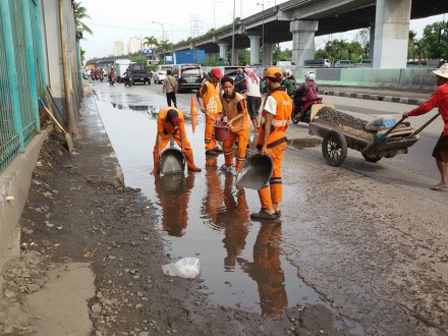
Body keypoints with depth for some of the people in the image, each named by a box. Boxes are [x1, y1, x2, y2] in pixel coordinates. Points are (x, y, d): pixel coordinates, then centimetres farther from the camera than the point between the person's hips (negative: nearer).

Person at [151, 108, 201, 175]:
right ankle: (156, 168, 2)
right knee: (157, 147, -12)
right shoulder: (161, 117, -40)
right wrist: (159, 151, -33)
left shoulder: (180, 115, -37)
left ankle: (191, 166, 9)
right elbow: (160, 134, -32)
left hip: (177, 130, 1)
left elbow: (181, 132, -26)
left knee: (187, 146, -6)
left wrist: (183, 148, -23)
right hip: (165, 130, -1)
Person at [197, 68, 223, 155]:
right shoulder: (206, 84, -10)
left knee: (215, 129, 15)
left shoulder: (218, 84, 13)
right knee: (209, 129, -4)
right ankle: (208, 148, 2)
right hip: (210, 111, -7)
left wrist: (221, 106, 20)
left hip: (217, 110, 8)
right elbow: (199, 95, -10)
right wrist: (202, 106, -19)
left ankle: (214, 146, 26)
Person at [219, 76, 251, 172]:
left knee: (241, 148, -6)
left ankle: (238, 169, 7)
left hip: (242, 126, -6)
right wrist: (220, 117, -8)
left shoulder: (239, 99, -26)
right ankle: (228, 164, 38)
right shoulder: (223, 97, -6)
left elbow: (242, 113, -20)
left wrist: (231, 120, -29)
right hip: (231, 126, 7)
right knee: (226, 145, 15)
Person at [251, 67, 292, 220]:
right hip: (282, 140, 9)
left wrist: (264, 146, -22)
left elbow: (268, 124, -21)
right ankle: (276, 208, 20)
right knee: (275, 175, 13)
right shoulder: (287, 98, 10)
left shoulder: (272, 98, -17)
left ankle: (268, 210, 3)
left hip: (269, 143, -9)